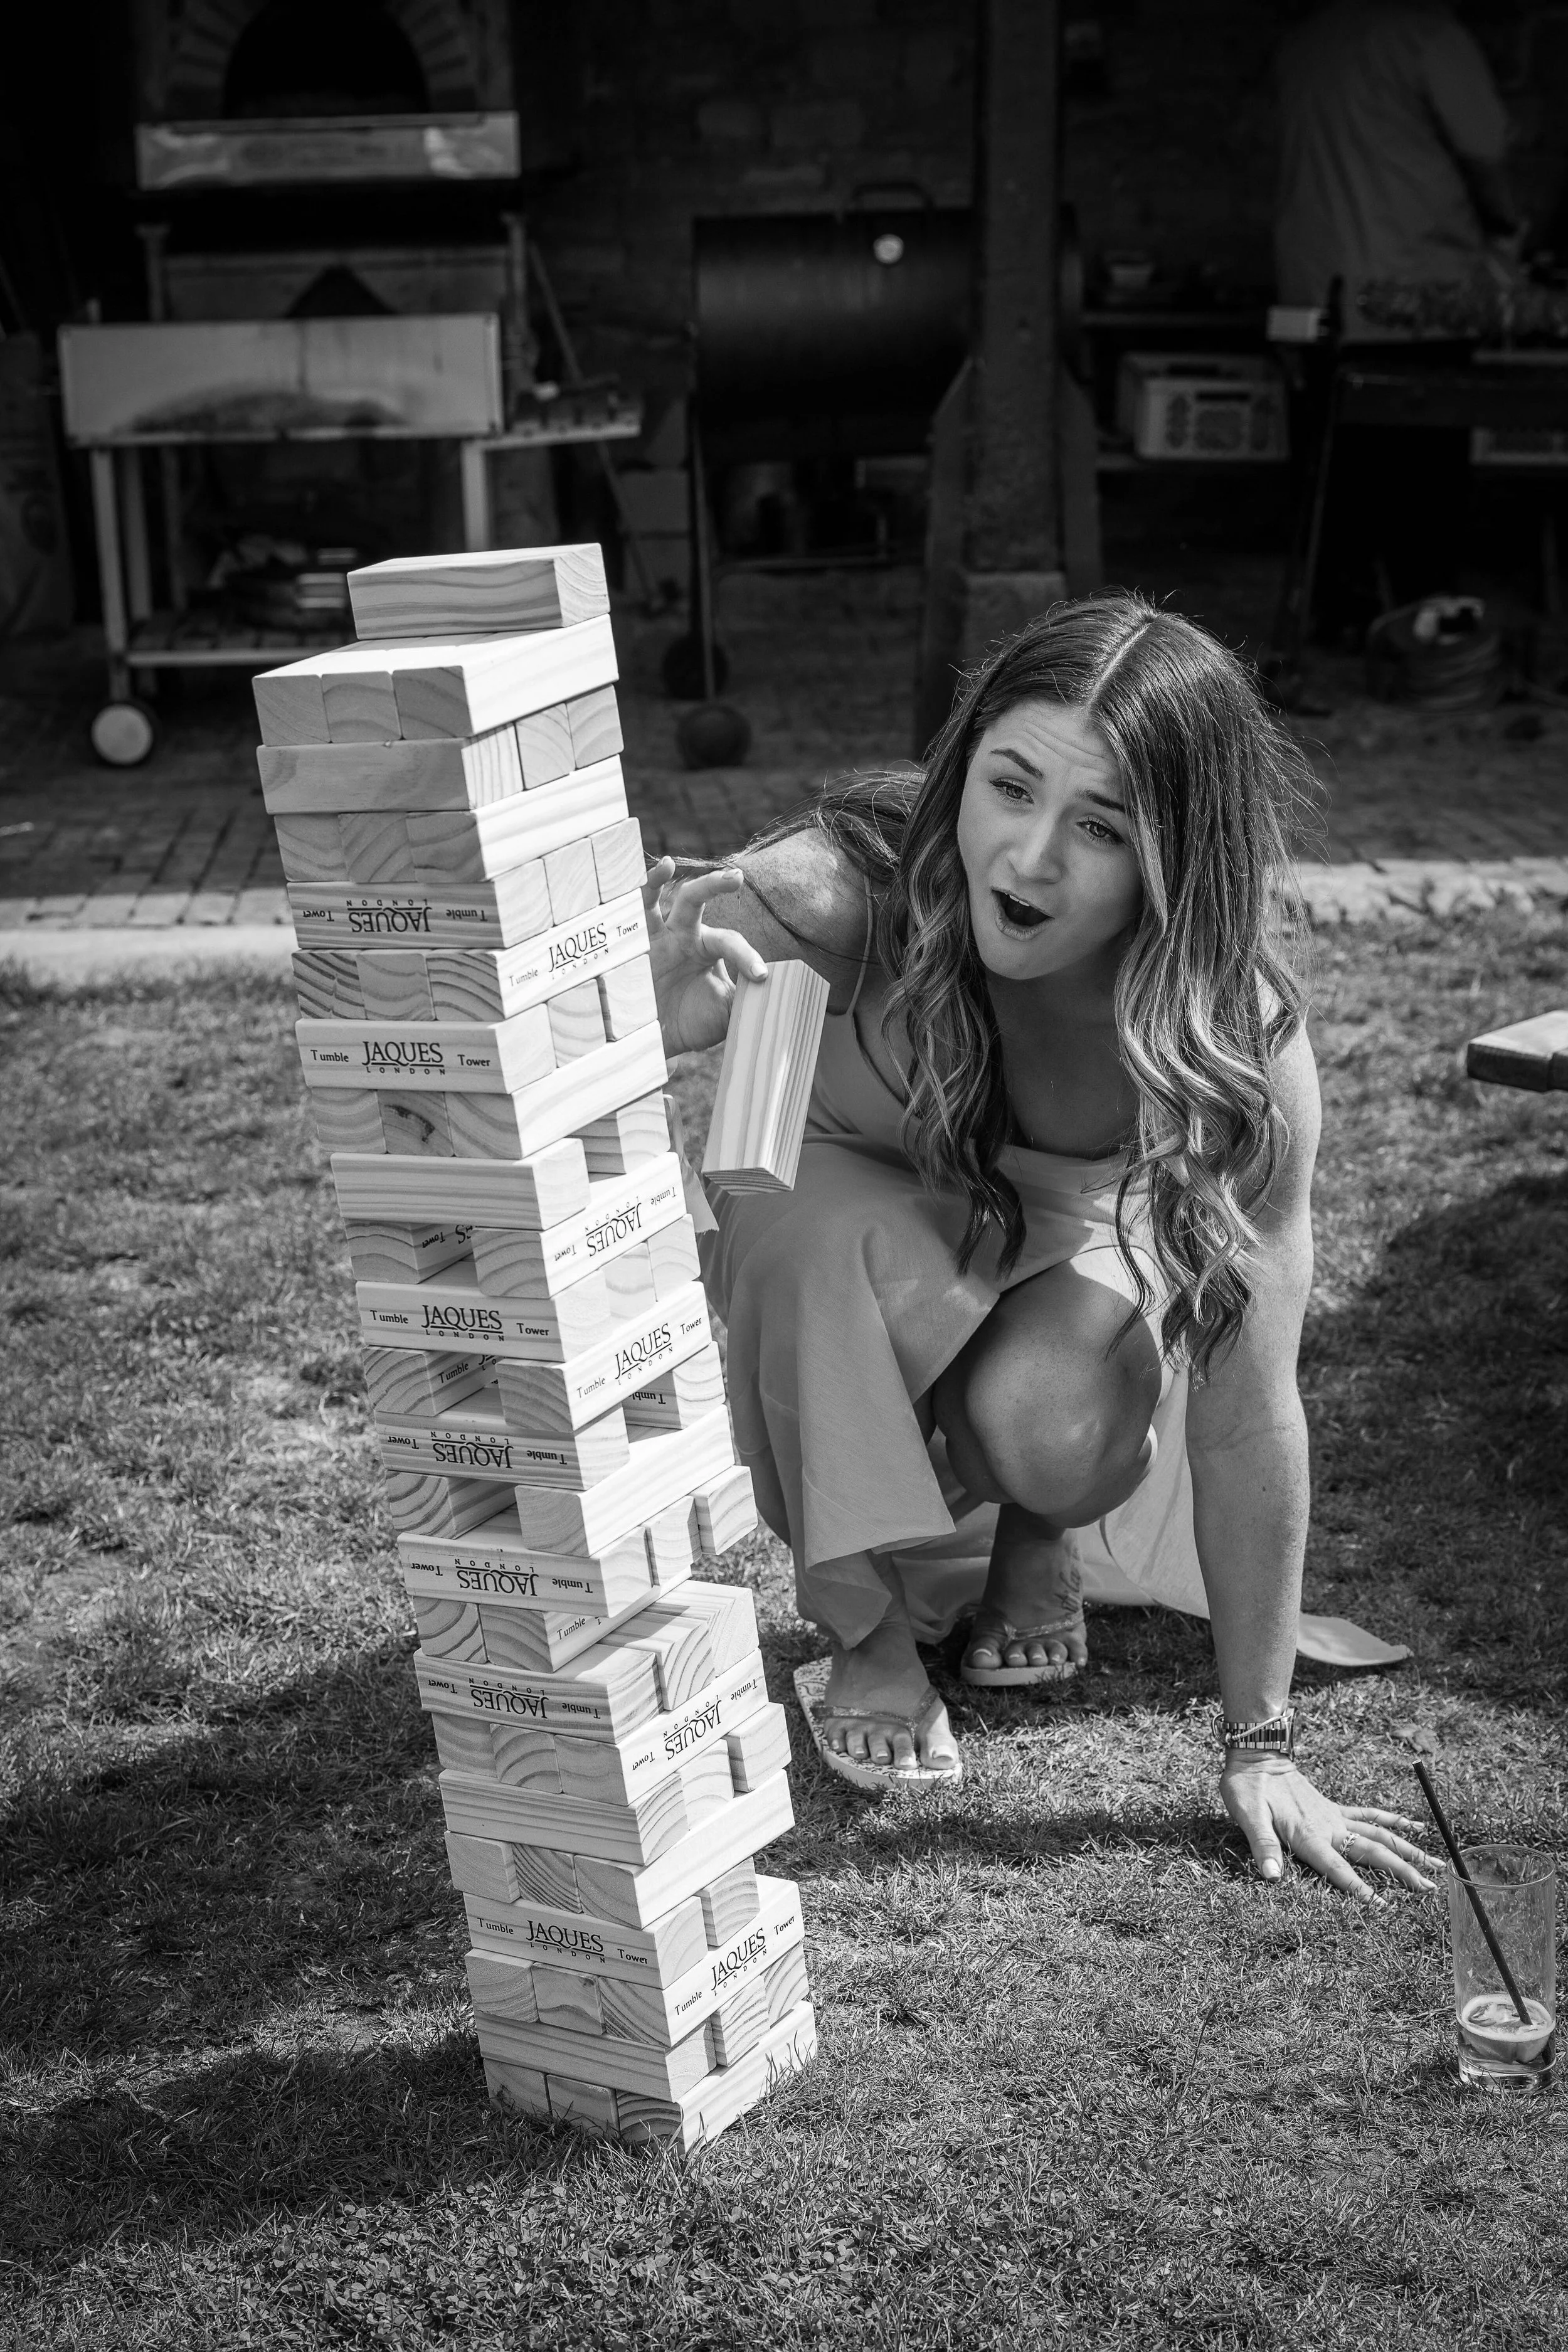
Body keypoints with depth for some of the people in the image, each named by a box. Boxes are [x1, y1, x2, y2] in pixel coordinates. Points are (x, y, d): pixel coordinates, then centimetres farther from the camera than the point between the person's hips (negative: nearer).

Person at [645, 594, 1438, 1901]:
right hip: (847, 1205, 0)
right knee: (825, 1236, -36)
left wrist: (1259, 1750, -25)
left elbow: (1247, 1410, -29)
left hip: (1068, 1227, 0)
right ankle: (871, 1635, -10)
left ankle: (1037, 1539, 7)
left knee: (1060, 1428, -33)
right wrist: (652, 1016, -64)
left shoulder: (1243, 1043, -32)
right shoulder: (846, 892, -35)